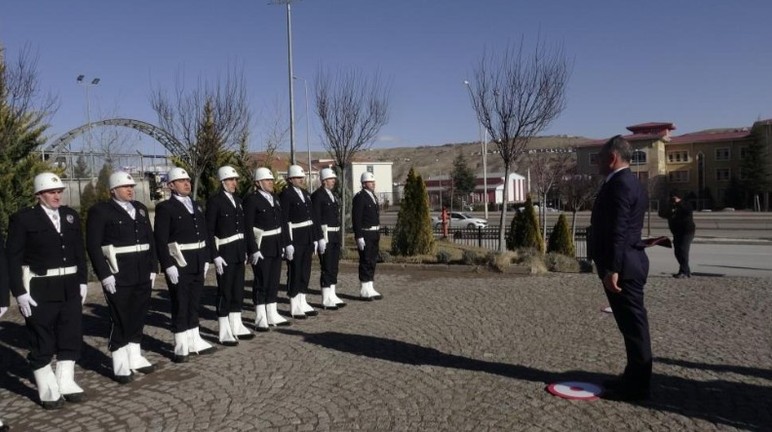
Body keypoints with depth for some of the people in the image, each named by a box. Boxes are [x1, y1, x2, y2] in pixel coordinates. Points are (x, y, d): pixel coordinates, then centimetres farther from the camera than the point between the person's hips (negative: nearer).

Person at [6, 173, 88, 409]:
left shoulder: (71, 215, 8)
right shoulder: (23, 218, -7)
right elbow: (13, 258, -8)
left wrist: (82, 281, 8)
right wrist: (19, 292, -13)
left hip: (70, 287, 5)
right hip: (39, 290, -5)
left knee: (72, 336, 11)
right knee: (42, 342, 7)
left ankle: (66, 383, 27)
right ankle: (48, 390, 20)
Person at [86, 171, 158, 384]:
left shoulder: (140, 209, 13)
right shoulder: (100, 211, -6)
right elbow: (93, 245, -11)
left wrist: (153, 268, 8)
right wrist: (105, 275, -16)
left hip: (142, 275, 6)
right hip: (117, 276, -6)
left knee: (138, 316, 14)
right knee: (120, 320, 2)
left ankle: (135, 358, 27)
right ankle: (120, 365, 14)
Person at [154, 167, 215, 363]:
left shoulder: (196, 207, 14)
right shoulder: (165, 208, -7)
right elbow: (160, 240, -13)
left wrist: (206, 259, 10)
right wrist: (168, 265, -19)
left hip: (198, 264, 6)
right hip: (178, 264, -6)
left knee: (194, 304, 14)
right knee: (180, 306, 2)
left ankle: (195, 341, 24)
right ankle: (181, 347, 11)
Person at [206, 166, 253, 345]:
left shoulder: (237, 199, 12)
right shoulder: (215, 201, -9)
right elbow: (209, 230, -12)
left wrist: (245, 251, 14)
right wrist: (215, 256, -16)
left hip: (239, 251, 7)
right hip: (224, 253, -7)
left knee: (238, 290, 12)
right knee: (225, 292, 0)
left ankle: (236, 326, 23)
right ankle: (224, 332, 8)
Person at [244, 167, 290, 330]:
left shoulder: (275, 198, 12)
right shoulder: (251, 200, -11)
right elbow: (248, 227, -15)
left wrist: (282, 243, 12)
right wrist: (253, 250, -19)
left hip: (276, 246, 7)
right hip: (261, 247, -7)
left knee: (274, 280, 13)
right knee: (261, 282, 1)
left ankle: (272, 315, 24)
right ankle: (260, 319, 10)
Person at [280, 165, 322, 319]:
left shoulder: (306, 194, 14)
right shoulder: (286, 195, -10)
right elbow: (283, 221, -15)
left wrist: (317, 237, 13)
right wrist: (287, 244, -19)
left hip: (308, 239, 8)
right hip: (295, 238, -7)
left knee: (305, 271, 13)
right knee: (294, 272, 1)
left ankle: (302, 304, 23)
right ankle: (295, 307, 11)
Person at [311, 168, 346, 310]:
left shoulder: (332, 195, 16)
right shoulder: (317, 195, -11)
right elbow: (316, 218, -17)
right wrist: (320, 238, -21)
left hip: (335, 235, 9)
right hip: (325, 235, -8)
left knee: (334, 267, 12)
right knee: (327, 267, -3)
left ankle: (332, 296, 21)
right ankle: (326, 300, 5)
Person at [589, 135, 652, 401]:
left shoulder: (620, 184, -17)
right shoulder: (627, 181, 17)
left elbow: (618, 231, -23)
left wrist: (612, 269, -24)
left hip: (622, 266, -11)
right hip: (626, 263, 11)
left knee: (633, 324, -2)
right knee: (631, 324, 16)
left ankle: (637, 386, 7)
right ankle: (633, 379, 26)